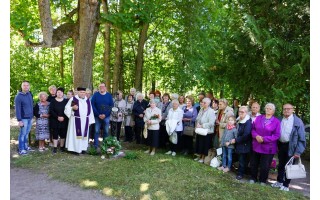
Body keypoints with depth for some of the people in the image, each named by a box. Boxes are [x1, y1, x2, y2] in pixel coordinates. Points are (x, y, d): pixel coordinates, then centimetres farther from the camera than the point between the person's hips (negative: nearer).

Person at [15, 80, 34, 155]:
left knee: (27, 133, 16)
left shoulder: (30, 94, 5)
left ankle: (25, 146, 29)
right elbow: (17, 109, -14)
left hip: (30, 117, 6)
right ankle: (21, 150, 10)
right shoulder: (18, 96, -13)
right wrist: (19, 120, -17)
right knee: (23, 134, 1)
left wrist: (32, 115, 14)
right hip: (24, 118, -6)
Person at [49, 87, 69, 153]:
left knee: (63, 134, 5)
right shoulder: (53, 101, 3)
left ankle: (62, 147, 17)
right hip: (55, 121, -1)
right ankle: (55, 148, 9)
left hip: (64, 121, 1)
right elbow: (51, 111, -4)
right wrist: (57, 117, -15)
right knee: (55, 134, 2)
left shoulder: (66, 101, 4)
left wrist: (63, 117, -14)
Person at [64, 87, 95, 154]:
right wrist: (72, 108, -25)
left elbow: (90, 110, 10)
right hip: (76, 120, -4)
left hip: (85, 120, 4)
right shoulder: (73, 99, -4)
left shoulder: (87, 100, 8)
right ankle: (76, 149, 5)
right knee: (77, 134, -2)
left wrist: (90, 121, 7)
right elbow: (67, 108, -4)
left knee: (84, 134, 9)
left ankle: (83, 148, 18)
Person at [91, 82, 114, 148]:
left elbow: (111, 106, 0)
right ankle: (95, 146, 7)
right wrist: (98, 114, -10)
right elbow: (93, 105, -3)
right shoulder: (95, 95, 1)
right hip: (97, 116, -1)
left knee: (106, 132, 6)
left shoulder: (109, 95, 3)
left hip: (106, 117, 1)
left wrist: (105, 114, -10)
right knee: (96, 131, 0)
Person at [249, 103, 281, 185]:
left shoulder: (276, 121, -8)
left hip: (268, 148, -3)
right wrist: (256, 136, -15)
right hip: (256, 146, 3)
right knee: (253, 164, 13)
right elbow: (253, 129, 5)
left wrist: (264, 139, -19)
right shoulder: (258, 118, 4)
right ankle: (253, 178, 33)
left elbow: (277, 135, -10)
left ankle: (262, 181, 29)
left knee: (265, 166, 8)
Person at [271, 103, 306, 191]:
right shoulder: (280, 120, 4)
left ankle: (286, 185, 22)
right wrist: (277, 146, 0)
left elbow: (301, 138, -10)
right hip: (281, 145, 4)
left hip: (291, 146, -4)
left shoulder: (298, 121, -10)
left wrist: (298, 151, -14)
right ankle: (279, 181, 34)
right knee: (281, 165, 17)